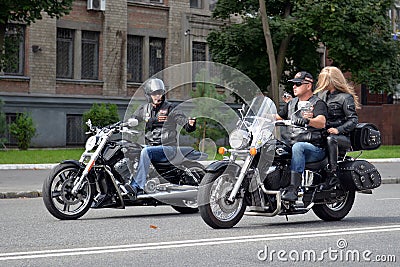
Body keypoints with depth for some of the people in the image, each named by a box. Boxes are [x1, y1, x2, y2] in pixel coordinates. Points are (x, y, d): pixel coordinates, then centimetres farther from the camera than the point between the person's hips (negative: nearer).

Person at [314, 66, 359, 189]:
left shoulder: (345, 97, -2)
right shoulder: (322, 95, 19)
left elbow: (353, 120, -8)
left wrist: (338, 130, -23)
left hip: (344, 138, -7)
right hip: (324, 134, 7)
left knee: (331, 139, -38)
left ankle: (333, 174, -40)